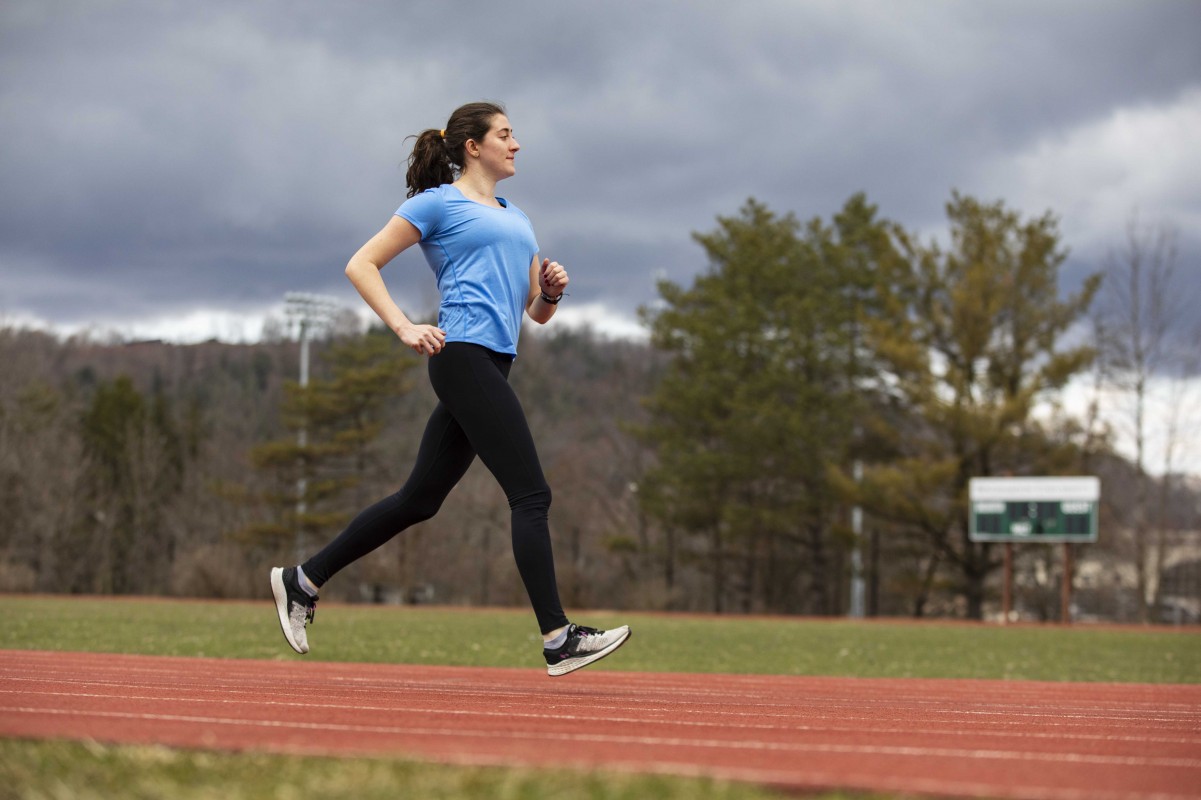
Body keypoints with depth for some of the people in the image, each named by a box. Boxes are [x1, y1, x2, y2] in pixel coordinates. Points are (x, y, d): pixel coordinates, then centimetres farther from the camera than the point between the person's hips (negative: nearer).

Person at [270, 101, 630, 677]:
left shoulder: (517, 220, 26)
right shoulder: (438, 203, 2)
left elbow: (538, 313, 26)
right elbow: (361, 265, -1)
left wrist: (551, 289, 3)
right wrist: (405, 328, -12)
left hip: (493, 365, 9)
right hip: (463, 355, -9)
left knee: (419, 500, 9)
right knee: (531, 494, -13)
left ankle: (302, 581, 18)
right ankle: (558, 638, -13)